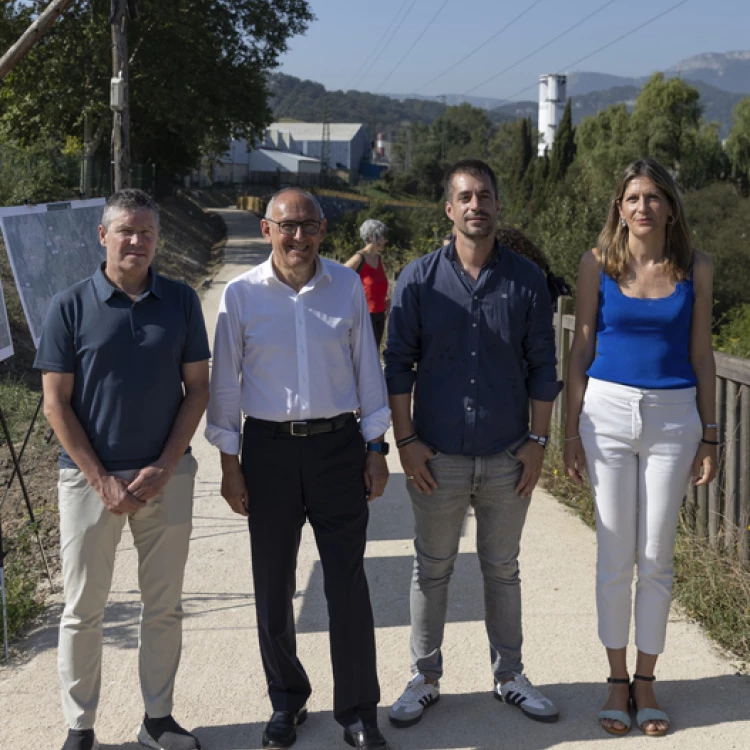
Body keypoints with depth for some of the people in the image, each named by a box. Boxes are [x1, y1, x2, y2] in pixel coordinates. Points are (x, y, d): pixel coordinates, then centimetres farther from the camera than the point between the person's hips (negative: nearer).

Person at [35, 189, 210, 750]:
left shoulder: (181, 301, 1)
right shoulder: (71, 306, -5)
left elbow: (197, 388, 3)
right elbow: (56, 402, -5)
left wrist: (164, 467, -8)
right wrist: (102, 480, -11)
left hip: (166, 474, 2)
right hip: (90, 477, -2)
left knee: (165, 607, 11)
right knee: (83, 609, 7)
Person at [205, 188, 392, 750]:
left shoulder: (347, 286, 1)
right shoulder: (241, 294, -2)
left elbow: (367, 369, 7)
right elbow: (226, 383, 3)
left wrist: (376, 447, 4)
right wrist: (230, 462, 1)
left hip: (338, 445, 0)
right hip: (269, 449, 0)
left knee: (348, 583, 1)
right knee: (273, 585, 10)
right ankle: (287, 702, 28)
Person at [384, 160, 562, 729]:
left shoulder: (526, 279, 0)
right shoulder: (419, 278, -3)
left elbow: (542, 365, 3)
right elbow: (399, 363, -1)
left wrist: (538, 440, -1)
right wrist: (406, 440, -5)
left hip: (508, 456, 1)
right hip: (437, 456, -1)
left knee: (503, 569, 14)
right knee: (432, 570, 10)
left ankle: (510, 676, 28)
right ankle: (425, 679, 24)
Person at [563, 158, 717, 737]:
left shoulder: (695, 270, 2)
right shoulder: (598, 264, 0)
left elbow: (702, 356, 6)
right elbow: (580, 351, 2)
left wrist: (709, 436, 3)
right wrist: (571, 431, -1)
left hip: (673, 416, 1)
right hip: (608, 411, 0)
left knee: (656, 558, 5)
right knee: (615, 557, 5)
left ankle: (646, 680, 20)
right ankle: (618, 680, 19)